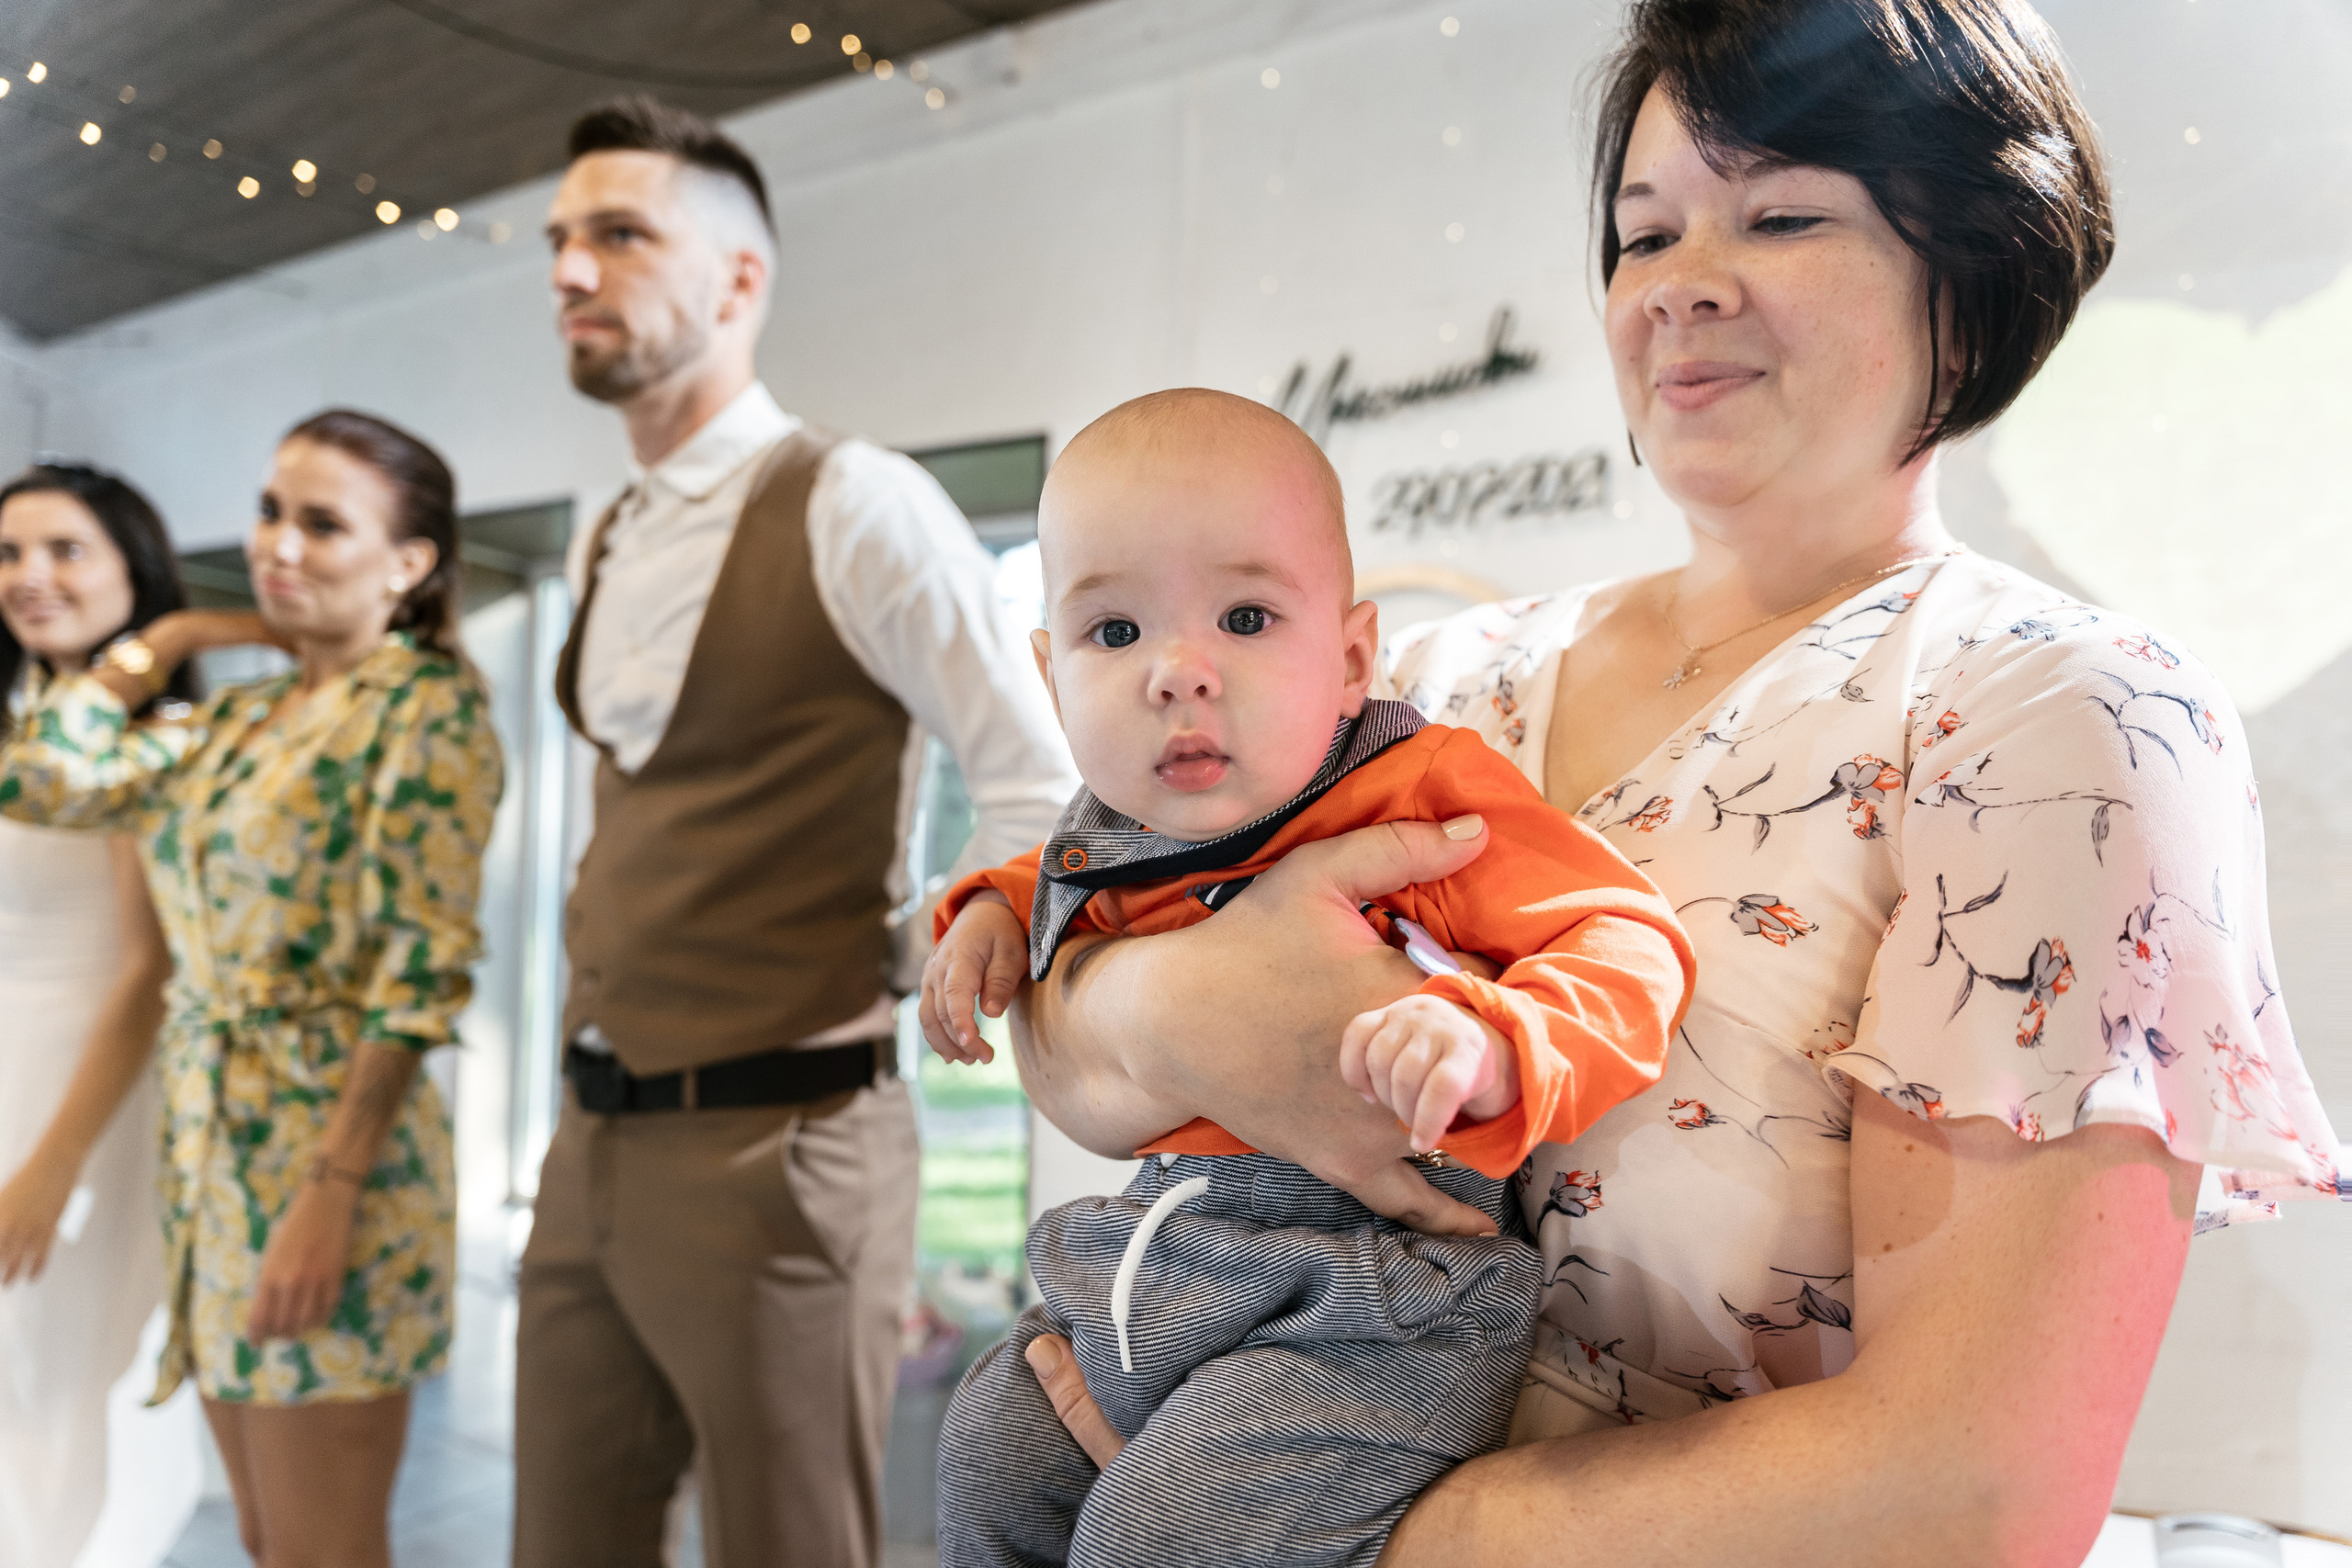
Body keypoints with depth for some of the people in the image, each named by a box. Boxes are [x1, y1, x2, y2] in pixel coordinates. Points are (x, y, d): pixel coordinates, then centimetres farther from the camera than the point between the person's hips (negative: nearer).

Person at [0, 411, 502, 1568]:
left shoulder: (428, 702, -9)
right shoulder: (237, 718, 15)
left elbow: (421, 964, -16)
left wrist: (331, 1194, -21)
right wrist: (168, 636, 11)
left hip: (324, 1141, -8)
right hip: (209, 1139, 8)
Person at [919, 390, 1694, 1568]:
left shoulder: (1424, 801, -18)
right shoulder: (1114, 843, 4)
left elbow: (1627, 945, -20)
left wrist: (1495, 1045, -39)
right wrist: (994, 910, 9)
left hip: (1375, 1312, -7)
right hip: (1158, 1271, 8)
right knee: (989, 1456, 15)